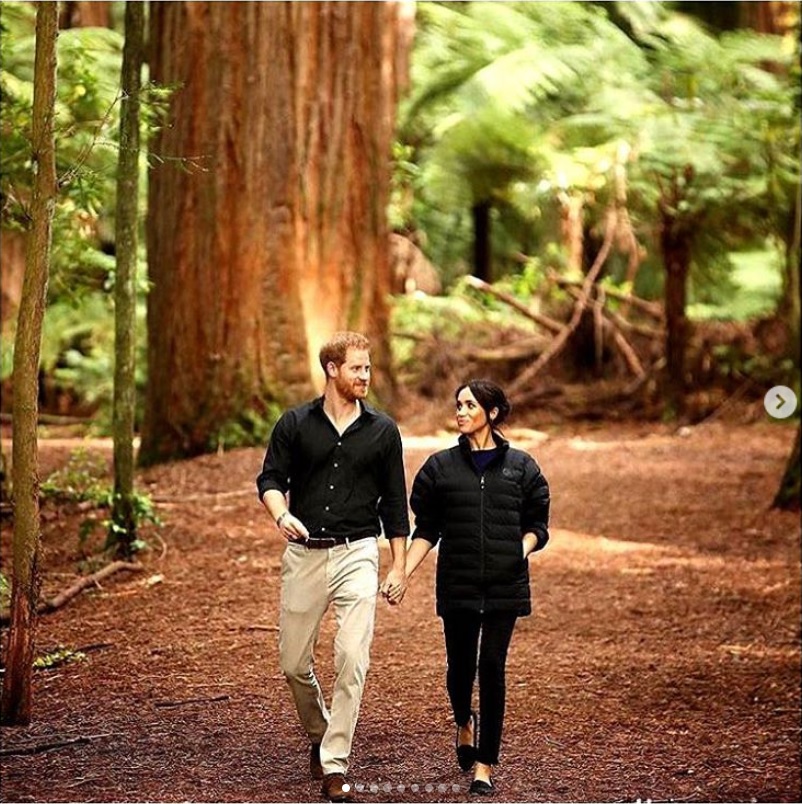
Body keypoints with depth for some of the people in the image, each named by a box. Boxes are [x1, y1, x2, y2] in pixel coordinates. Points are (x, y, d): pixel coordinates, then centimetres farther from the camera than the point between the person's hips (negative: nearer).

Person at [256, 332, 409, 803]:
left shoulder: (382, 430, 5)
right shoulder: (295, 424, 4)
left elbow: (395, 503, 8)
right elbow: (270, 479, 3)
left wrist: (399, 567, 5)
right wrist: (281, 515, -20)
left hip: (356, 553, -1)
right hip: (304, 554, 1)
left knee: (353, 660, -14)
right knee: (294, 663, 7)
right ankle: (318, 734, 34)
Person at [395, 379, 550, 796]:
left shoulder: (520, 466, 4)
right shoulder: (441, 466, 5)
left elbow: (536, 526, 8)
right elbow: (426, 530, 7)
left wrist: (522, 549, -13)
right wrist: (401, 574, -3)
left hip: (505, 586, -1)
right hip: (457, 586, 1)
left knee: (492, 669, -4)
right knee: (460, 667, 5)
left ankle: (485, 765, 5)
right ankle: (465, 723, 41)